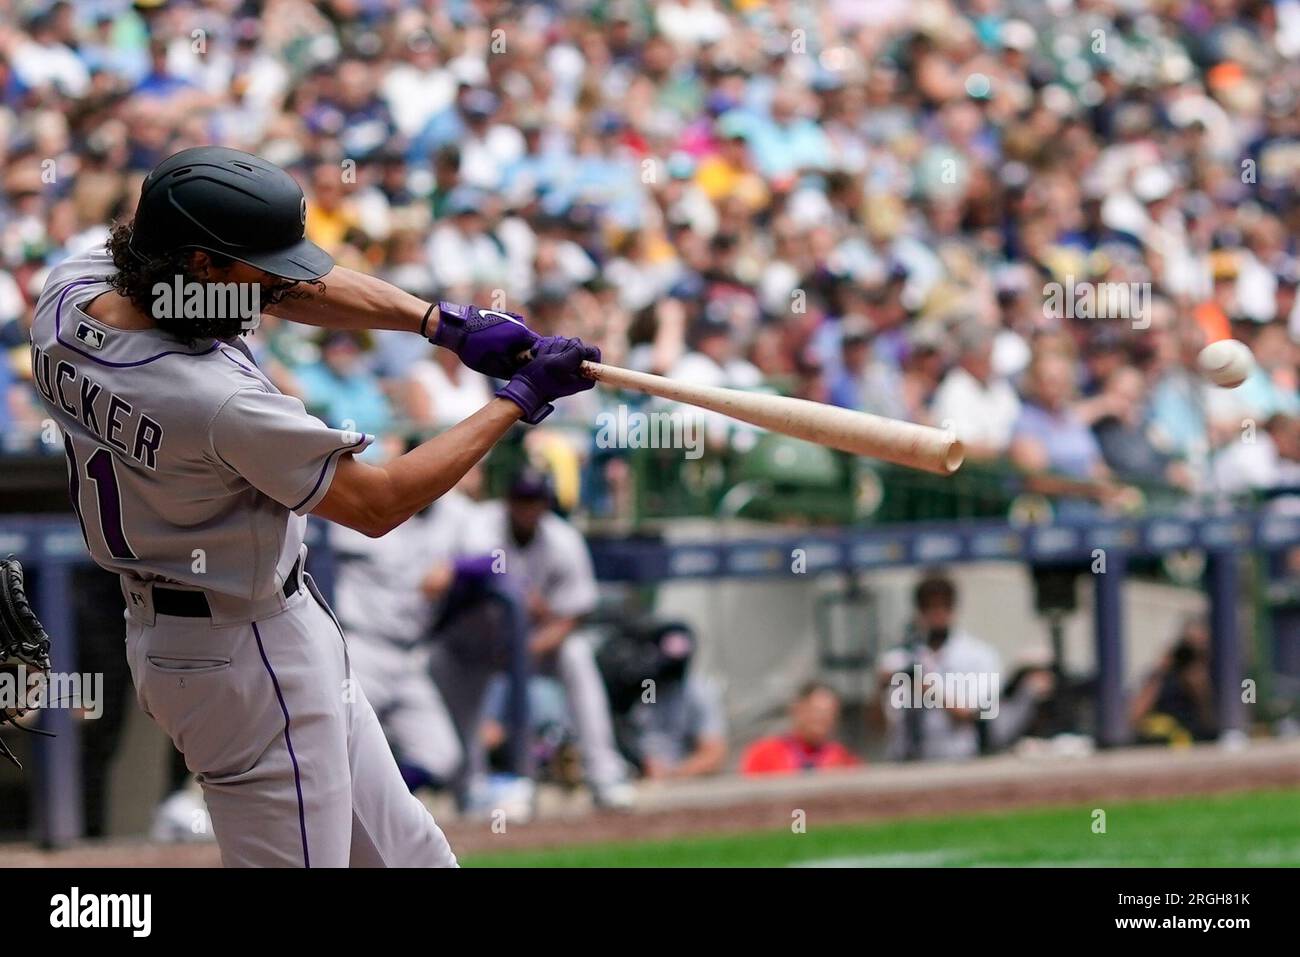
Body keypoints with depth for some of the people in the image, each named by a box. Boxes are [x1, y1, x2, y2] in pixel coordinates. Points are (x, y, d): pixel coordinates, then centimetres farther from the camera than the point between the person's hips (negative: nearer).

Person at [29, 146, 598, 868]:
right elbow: (378, 504, -18)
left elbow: (289, 287, 3)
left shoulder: (67, 294, -8)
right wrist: (518, 400, -10)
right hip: (249, 653, -10)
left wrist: (446, 323, -5)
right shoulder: (222, 402, -32)